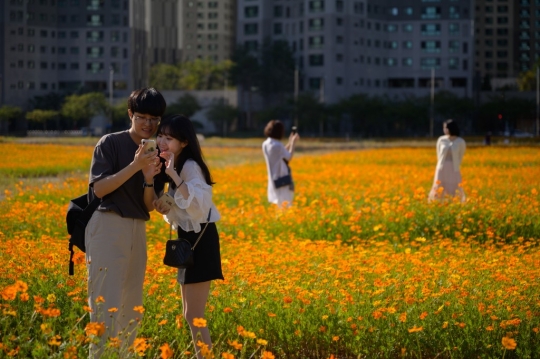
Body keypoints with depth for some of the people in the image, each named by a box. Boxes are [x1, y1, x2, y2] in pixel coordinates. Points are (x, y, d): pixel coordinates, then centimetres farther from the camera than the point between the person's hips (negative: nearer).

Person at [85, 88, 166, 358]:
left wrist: (149, 178, -12)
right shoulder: (110, 143, -3)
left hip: (137, 231, 6)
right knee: (106, 303, -10)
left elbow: (149, 206, 7)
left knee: (132, 308, 8)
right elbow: (99, 189, -11)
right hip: (108, 227, -6)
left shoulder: (155, 154, 12)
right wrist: (134, 166, -19)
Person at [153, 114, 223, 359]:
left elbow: (200, 205, -33)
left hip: (199, 240, -10)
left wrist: (175, 176, -35)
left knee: (194, 316, -8)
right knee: (190, 314, 14)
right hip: (188, 239, 10)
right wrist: (162, 208, -2)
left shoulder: (190, 166, -19)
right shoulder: (174, 166, 9)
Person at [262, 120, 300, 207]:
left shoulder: (265, 144, 5)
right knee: (285, 206, -6)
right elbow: (289, 157, -6)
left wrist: (290, 142, 15)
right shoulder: (277, 145, -21)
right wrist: (293, 143, 3)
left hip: (273, 181, 9)